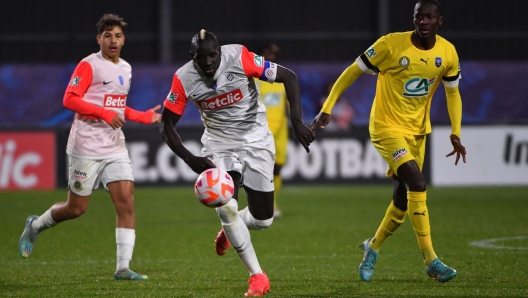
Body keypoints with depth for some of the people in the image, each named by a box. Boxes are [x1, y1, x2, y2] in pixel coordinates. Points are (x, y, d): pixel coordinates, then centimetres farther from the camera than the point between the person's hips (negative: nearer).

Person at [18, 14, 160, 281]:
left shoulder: (125, 69, 14)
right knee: (77, 208, 1)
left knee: (126, 202, -9)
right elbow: (70, 99, -18)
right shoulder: (89, 65, -9)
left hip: (115, 147, 6)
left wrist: (147, 117, 12)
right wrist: (105, 113, -25)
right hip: (87, 147, -6)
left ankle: (123, 267, -10)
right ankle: (35, 226, 30)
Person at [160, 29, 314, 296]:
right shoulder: (184, 79, -16)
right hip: (219, 144, 0)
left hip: (256, 141, 0)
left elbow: (289, 77, -14)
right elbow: (166, 126, -6)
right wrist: (190, 159, -20)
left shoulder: (239, 59, -21)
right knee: (226, 208, -21)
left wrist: (296, 121, -23)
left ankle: (230, 229, 38)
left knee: (263, 220, 0)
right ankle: (257, 276, -4)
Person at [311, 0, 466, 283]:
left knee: (403, 199, 10)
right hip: (387, 127, -6)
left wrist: (456, 134, -1)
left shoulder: (448, 53, -5)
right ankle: (431, 261, -18)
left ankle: (372, 248, 36)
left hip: (417, 131, 6)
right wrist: (327, 108, -12)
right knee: (417, 185, -22)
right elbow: (353, 71, -9)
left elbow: (452, 92, 10)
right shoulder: (392, 44, -18)